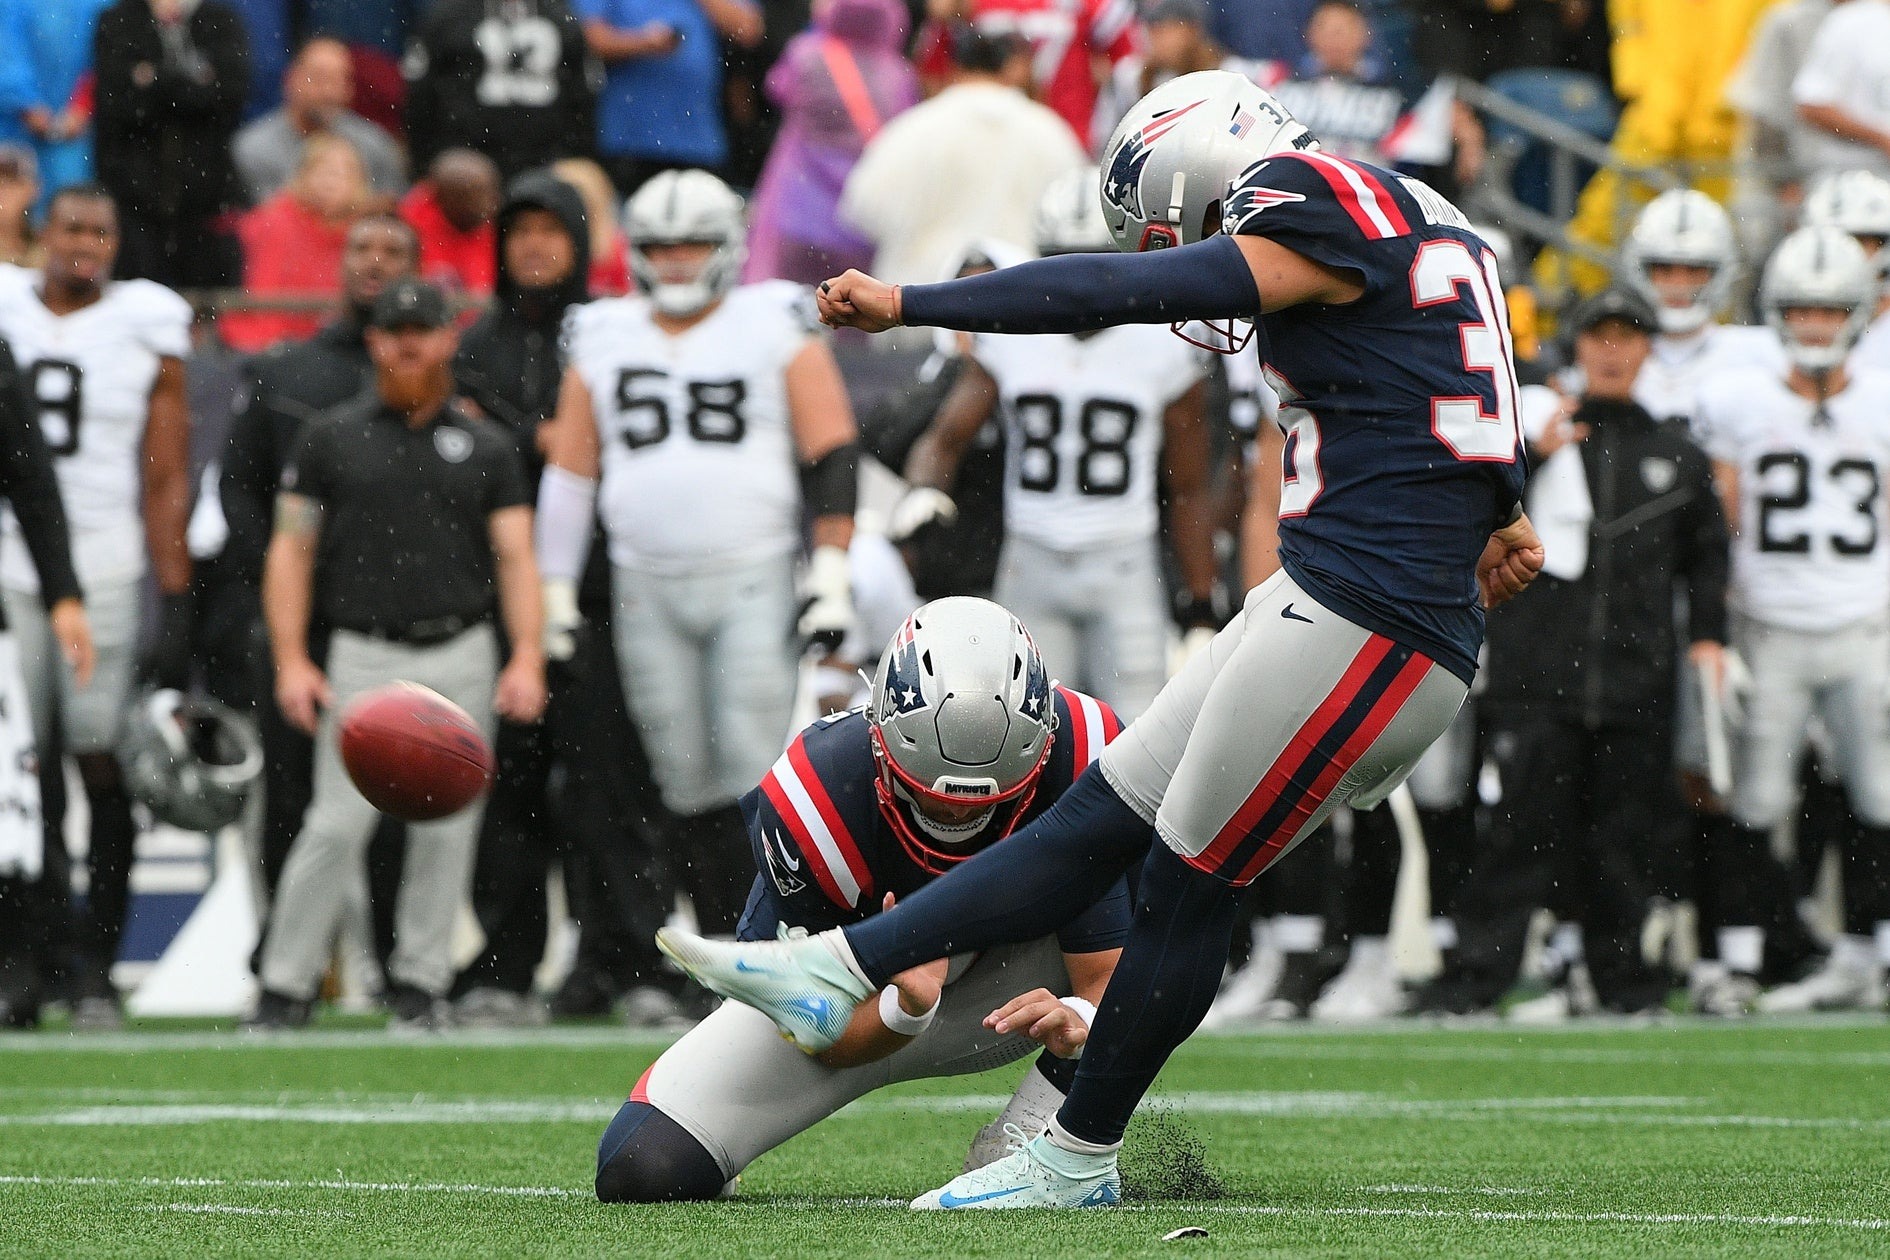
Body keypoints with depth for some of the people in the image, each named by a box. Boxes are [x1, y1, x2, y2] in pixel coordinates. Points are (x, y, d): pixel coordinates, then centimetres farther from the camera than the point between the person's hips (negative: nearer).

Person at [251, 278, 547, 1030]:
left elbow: (515, 555, 5)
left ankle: (420, 982, 13)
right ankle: (286, 984, -2)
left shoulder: (485, 447, 10)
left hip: (461, 658, 2)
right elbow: (291, 551, 6)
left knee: (445, 825, 2)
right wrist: (290, 662, -4)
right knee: (338, 822, -9)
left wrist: (527, 657, -9)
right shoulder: (332, 439, 8)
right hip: (364, 657, -2)